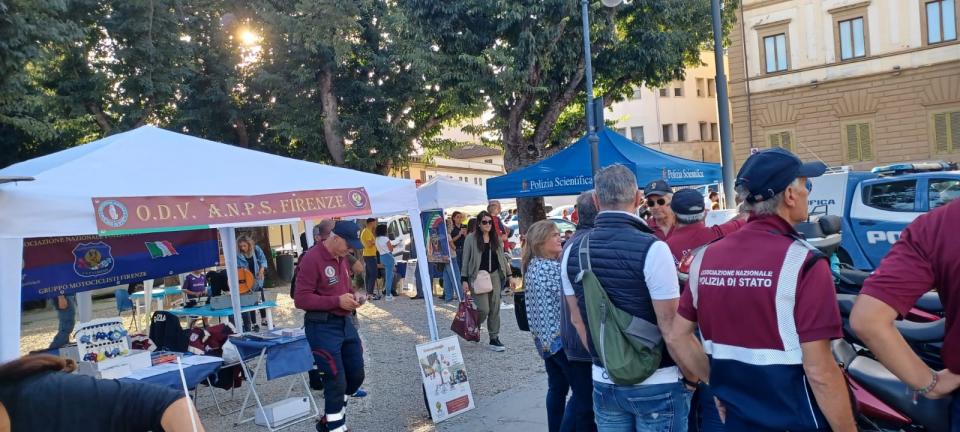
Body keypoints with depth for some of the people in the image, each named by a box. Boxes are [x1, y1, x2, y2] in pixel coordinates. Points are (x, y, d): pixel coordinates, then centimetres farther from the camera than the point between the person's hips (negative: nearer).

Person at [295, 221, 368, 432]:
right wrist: (337, 301, -23)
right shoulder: (311, 259, -17)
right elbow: (301, 299, -20)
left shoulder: (342, 258, 9)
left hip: (345, 323, 9)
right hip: (323, 326, -9)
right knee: (336, 381, -3)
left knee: (356, 374, 15)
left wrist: (354, 295, 2)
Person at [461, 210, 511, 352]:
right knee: (484, 309, -10)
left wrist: (510, 274, 12)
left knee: (495, 308, 4)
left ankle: (494, 339, 13)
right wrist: (464, 280, -8)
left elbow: (502, 257, 16)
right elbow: (466, 260, -3)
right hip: (478, 276, -5)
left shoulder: (496, 238, 10)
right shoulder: (471, 239, -4)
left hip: (494, 275, 5)